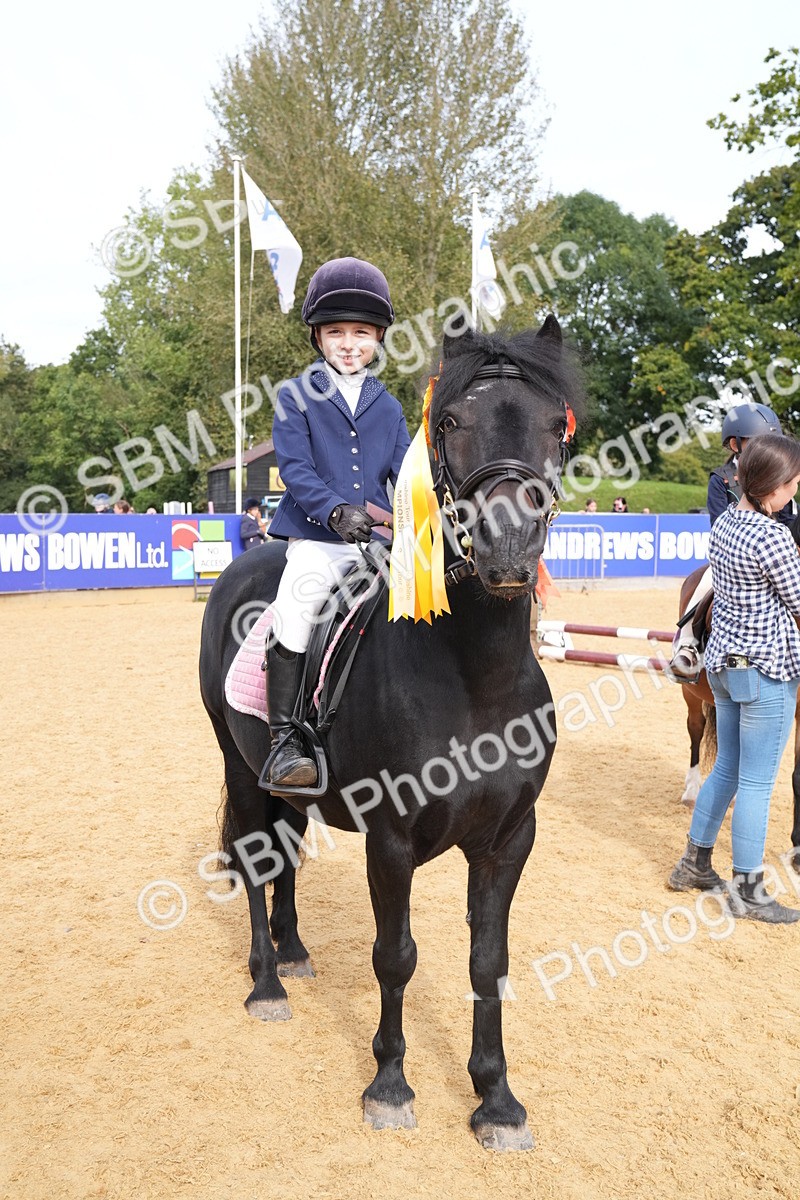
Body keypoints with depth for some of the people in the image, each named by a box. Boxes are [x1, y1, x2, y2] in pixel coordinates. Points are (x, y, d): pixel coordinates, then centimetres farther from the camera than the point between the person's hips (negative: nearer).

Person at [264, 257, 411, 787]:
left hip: (378, 539, 4)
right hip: (316, 538, -4)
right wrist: (336, 510, -21)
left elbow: (404, 469, 11)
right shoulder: (296, 397, 4)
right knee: (295, 610, -24)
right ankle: (283, 738, -16)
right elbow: (294, 468, -6)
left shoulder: (388, 407, 15)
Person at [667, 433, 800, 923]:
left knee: (727, 768, 21)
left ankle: (695, 864, 31)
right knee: (757, 783, 3)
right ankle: (748, 891, 14)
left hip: (723, 661, 9)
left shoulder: (725, 521, 5)